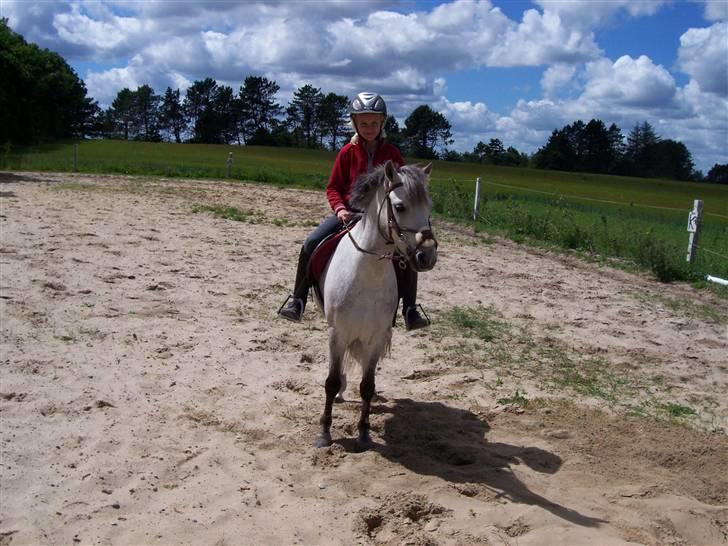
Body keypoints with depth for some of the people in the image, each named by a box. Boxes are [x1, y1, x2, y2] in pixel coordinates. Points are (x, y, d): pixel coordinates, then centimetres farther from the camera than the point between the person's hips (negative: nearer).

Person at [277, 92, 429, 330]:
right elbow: (333, 187, 5)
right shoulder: (347, 152, 2)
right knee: (311, 244, -19)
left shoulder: (391, 153, 3)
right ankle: (297, 299, -4)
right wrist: (340, 208, -14)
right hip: (349, 213, 0)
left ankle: (410, 309, -7)